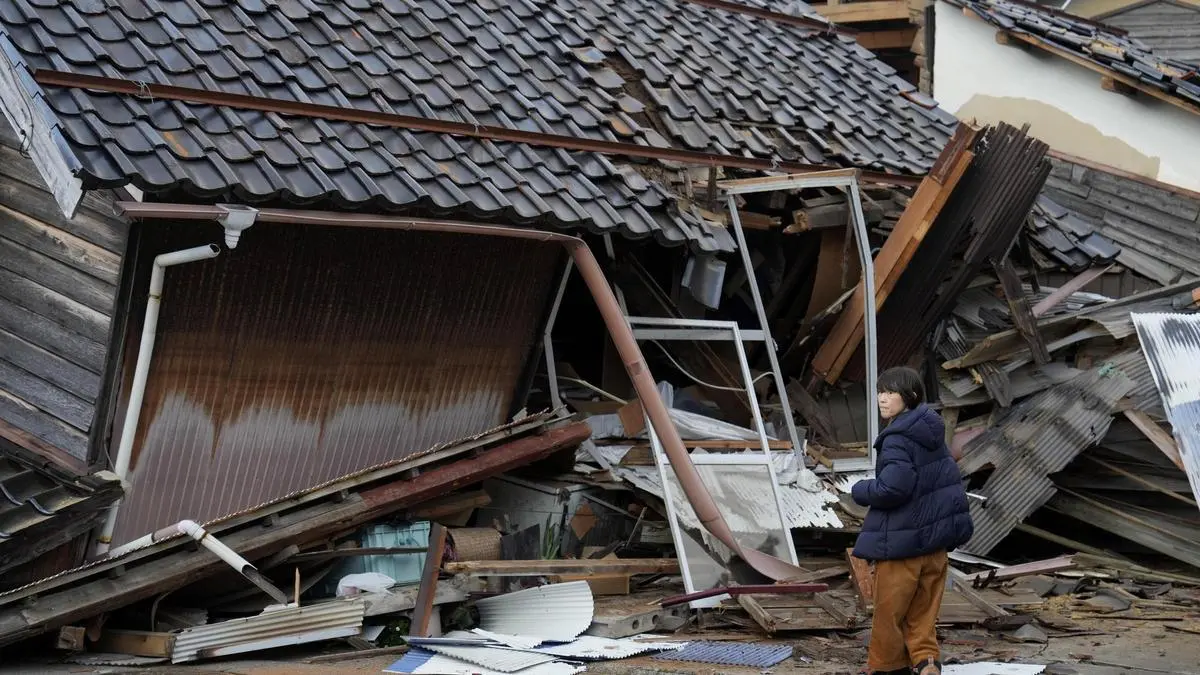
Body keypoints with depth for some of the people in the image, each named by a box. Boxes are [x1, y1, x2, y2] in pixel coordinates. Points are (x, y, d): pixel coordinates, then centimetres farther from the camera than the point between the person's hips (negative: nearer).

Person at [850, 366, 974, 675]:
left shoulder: (898, 440, -21)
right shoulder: (933, 433, 8)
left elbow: (891, 488, -29)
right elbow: (950, 479, 16)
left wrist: (860, 491, -10)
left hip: (902, 540, -8)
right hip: (935, 540, 8)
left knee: (889, 609, 8)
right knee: (923, 608, 14)